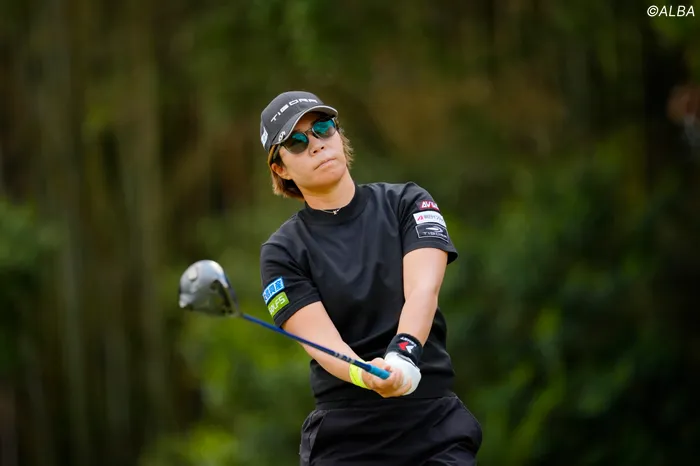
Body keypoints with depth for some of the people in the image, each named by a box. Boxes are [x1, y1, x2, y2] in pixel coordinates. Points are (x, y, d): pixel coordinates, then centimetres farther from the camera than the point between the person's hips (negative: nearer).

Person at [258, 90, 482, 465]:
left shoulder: (407, 204, 5)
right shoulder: (283, 252, 2)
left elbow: (423, 290, -12)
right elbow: (321, 340, -12)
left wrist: (403, 354, -32)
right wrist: (366, 376, -33)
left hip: (435, 423, 0)